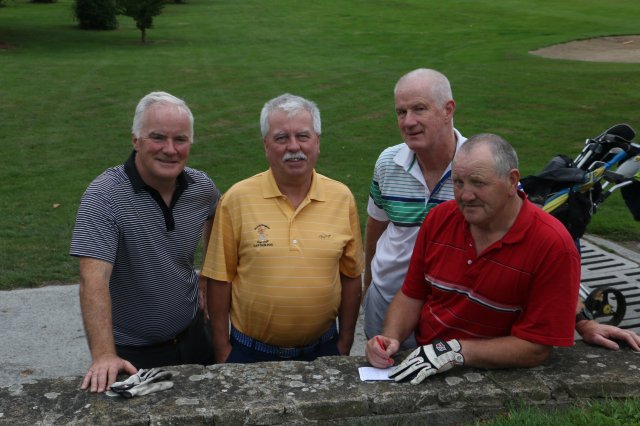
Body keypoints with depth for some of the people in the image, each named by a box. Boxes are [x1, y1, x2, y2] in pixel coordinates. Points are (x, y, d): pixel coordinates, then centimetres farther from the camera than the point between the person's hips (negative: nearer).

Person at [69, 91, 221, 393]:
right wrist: (103, 356, -39)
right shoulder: (104, 196, -22)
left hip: (192, 339, 5)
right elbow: (94, 280, -30)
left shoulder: (202, 188, -5)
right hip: (132, 354, -5)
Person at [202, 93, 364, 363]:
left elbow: (350, 277, 2)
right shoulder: (236, 199, -10)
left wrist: (345, 345, 4)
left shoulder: (342, 198, -4)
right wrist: (222, 349, -4)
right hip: (250, 352, -1)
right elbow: (221, 279, -5)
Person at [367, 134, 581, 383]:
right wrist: (390, 338, -11)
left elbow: (536, 348, -17)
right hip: (422, 368, 5)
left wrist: (455, 351, -23)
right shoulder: (439, 218, -1)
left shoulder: (554, 247, -17)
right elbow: (412, 295, 8)